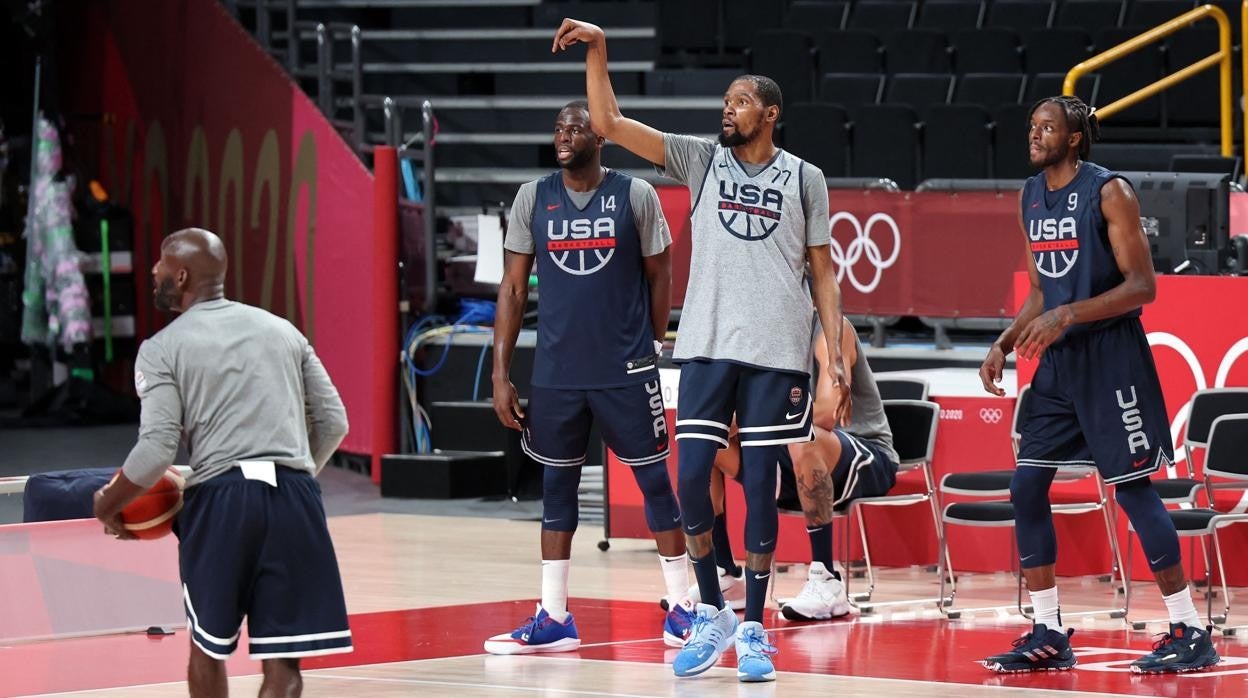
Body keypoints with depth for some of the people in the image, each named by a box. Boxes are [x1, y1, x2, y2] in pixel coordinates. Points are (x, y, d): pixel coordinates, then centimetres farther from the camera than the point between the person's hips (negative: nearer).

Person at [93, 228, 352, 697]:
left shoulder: (162, 349, 3)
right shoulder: (282, 330, 17)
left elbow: (157, 450, -6)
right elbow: (333, 422, 14)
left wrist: (108, 505, 10)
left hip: (220, 498, -2)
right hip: (293, 498, 3)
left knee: (208, 645, 20)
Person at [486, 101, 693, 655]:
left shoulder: (635, 196, -3)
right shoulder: (532, 199, 3)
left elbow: (659, 277, 5)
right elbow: (513, 289, 5)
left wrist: (655, 349, 5)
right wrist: (501, 374, 0)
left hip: (627, 369, -2)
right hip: (557, 372, 3)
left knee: (655, 480, 1)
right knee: (556, 484, 8)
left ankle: (679, 609, 9)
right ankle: (553, 619, 14)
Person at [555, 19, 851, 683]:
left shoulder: (804, 179, 6)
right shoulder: (701, 159, 8)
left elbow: (822, 272, 8)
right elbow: (609, 123, 1)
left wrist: (835, 354, 1)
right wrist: (597, 51, -10)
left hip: (776, 352, -1)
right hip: (706, 347, 1)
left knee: (759, 485, 0)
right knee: (691, 478, -4)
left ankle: (752, 629, 8)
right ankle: (712, 616, 12)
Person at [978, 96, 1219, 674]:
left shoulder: (1109, 192, -12)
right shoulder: (1030, 197, 10)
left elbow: (1143, 285, -16)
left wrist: (1069, 315, -25)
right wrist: (1004, 344, 7)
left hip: (1110, 358, -8)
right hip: (1058, 361, 8)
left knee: (1133, 488, -7)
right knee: (1026, 487, 2)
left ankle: (1190, 633, 0)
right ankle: (1049, 635, 10)